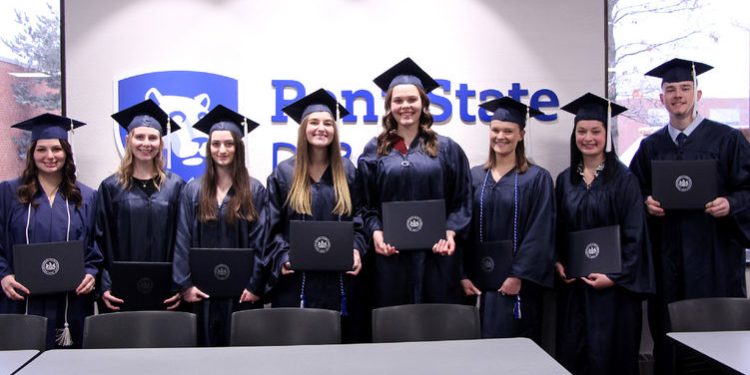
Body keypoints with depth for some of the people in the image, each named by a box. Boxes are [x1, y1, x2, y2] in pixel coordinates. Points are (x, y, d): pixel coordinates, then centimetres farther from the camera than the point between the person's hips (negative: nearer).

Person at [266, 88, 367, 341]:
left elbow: (359, 218, 9)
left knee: (340, 335, 5)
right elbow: (273, 226, 3)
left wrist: (356, 250, -8)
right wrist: (283, 257, -12)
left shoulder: (347, 172, 8)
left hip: (339, 278, 2)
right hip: (297, 279, -1)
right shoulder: (284, 173, 4)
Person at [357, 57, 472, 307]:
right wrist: (376, 232, -9)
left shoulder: (446, 149, 7)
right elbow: (367, 203, 7)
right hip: (391, 254, 0)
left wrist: (450, 232, -9)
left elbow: (461, 200, 6)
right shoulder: (374, 150, 8)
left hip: (435, 253, 0)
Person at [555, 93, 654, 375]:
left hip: (612, 285, -4)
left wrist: (614, 276, -16)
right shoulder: (565, 180, 8)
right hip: (572, 283, 4)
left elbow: (634, 235, -9)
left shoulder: (623, 180, -6)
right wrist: (558, 262, 0)